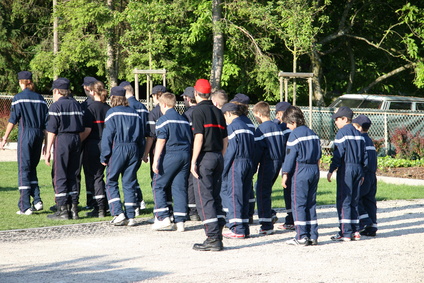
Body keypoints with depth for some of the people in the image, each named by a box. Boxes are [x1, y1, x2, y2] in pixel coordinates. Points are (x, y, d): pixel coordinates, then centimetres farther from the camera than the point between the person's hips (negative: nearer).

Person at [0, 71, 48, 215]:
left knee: (24, 169, -2)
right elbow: (47, 121, 10)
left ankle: (25, 207, -4)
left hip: (26, 133, -5)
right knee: (32, 168, 17)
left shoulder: (19, 98, -3)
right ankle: (37, 200, 6)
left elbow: (13, 120, -7)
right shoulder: (40, 98, 10)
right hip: (39, 134, 5)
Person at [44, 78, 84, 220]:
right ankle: (74, 209, 11)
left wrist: (48, 150, -8)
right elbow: (82, 128, 11)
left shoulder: (56, 106, -6)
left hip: (62, 139, -6)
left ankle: (62, 210, -3)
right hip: (76, 139, 6)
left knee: (59, 176, -1)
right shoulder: (77, 105, 12)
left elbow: (51, 130, -10)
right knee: (72, 176, 12)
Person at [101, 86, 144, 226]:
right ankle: (130, 216, 5)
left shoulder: (112, 113, -4)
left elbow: (107, 136, -7)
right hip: (134, 149, 5)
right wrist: (139, 155, 16)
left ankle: (118, 213, -9)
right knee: (129, 183, 8)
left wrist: (104, 157, -4)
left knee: (111, 183, 3)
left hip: (118, 149, -5)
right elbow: (141, 136, 12)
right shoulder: (135, 113, 11)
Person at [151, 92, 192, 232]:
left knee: (158, 185, 4)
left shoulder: (163, 120, -5)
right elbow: (190, 139, 17)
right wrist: (190, 159, 23)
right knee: (180, 187, 6)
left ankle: (163, 217, -6)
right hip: (185, 155, 6)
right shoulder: (184, 120, 16)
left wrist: (155, 160, -12)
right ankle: (180, 221, 2)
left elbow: (161, 141, -12)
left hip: (170, 155, -6)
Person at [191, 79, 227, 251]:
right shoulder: (218, 112, 13)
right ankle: (218, 237, 12)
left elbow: (199, 137, -15)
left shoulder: (199, 110, -8)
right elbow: (225, 140, 13)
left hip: (204, 158, -7)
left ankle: (213, 238, -10)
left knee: (204, 198, -5)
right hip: (218, 157, 7)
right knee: (215, 197, 13)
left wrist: (194, 161, -14)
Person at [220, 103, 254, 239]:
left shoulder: (232, 127, -8)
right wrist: (251, 166, 15)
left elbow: (231, 150, -14)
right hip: (249, 163, 8)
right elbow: (252, 149, 14)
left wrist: (224, 169, -10)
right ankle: (245, 228, 12)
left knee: (233, 196, -5)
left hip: (236, 163, -8)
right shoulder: (247, 127, 16)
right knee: (244, 196, 11)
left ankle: (237, 230, -8)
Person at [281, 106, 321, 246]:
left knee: (298, 204, -3)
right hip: (314, 170, 7)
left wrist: (285, 174, -7)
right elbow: (318, 154, 16)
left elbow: (290, 156, -11)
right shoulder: (312, 133, 13)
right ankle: (313, 236, 9)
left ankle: (301, 237, -7)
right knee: (311, 204, 11)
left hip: (300, 171, -7)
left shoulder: (295, 134, -10)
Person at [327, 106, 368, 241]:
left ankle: (345, 233, -8)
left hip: (346, 168, -7)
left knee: (343, 201, -5)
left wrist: (331, 170, -11)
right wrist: (362, 172, 20)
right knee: (354, 201, 12)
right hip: (358, 168, 7)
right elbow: (364, 154, 15)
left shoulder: (342, 133, -7)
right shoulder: (358, 134, 15)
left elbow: (338, 154, -14)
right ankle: (355, 232, 10)